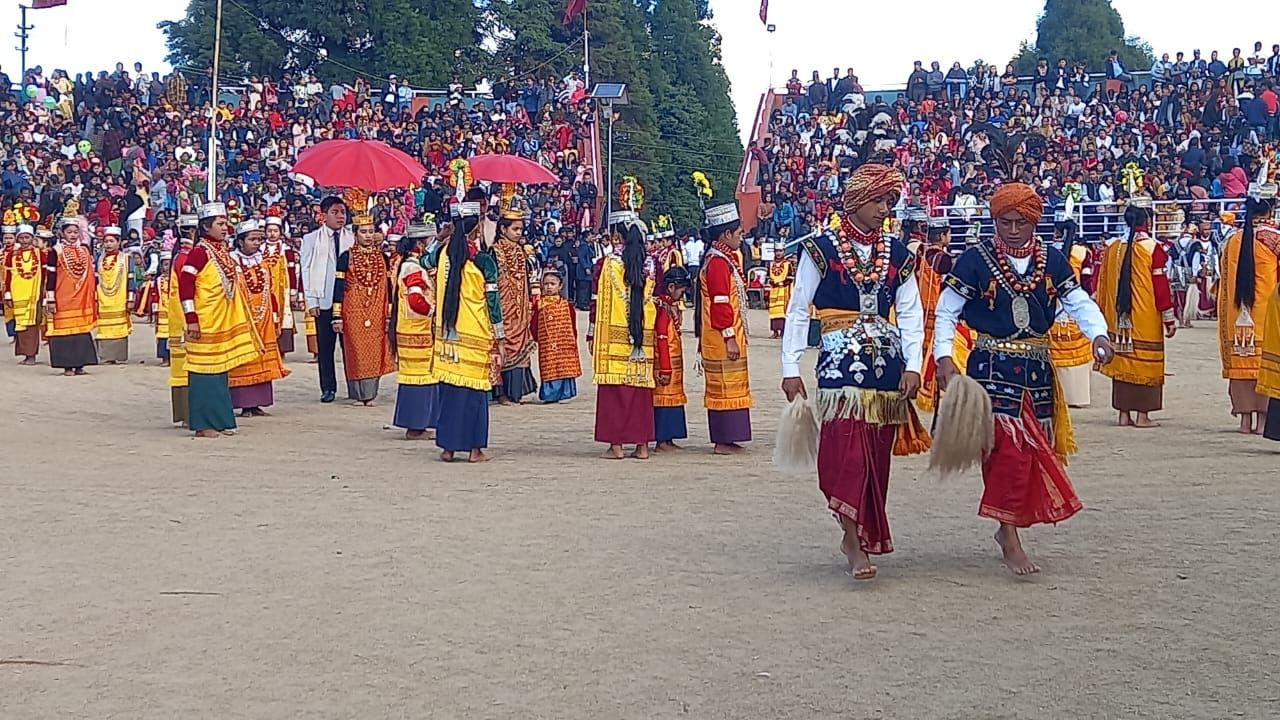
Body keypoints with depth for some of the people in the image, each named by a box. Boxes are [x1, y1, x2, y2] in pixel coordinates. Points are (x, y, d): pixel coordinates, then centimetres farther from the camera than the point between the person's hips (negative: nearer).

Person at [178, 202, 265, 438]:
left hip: (224, 322, 8)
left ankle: (220, 421, 17)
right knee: (205, 372, -3)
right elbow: (185, 284, -18)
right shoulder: (200, 252, -13)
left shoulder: (223, 251, 13)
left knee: (220, 372, 11)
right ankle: (203, 424, 2)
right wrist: (191, 319, -20)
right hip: (205, 325, -8)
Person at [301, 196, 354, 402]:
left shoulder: (352, 239, 7)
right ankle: (328, 388, 12)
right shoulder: (311, 239, 4)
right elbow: (306, 270, 3)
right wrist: (311, 301, -3)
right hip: (324, 300, -1)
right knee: (325, 346, 3)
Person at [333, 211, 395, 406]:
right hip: (353, 312, -2)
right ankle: (357, 394, 6)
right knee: (355, 352, -1)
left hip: (377, 313, 2)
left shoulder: (382, 257, 9)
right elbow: (338, 287, -2)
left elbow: (388, 287, 10)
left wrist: (389, 315, 6)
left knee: (375, 352, 1)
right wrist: (337, 317, -7)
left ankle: (370, 393, 8)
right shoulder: (346, 257, 0)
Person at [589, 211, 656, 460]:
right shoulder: (650, 264, 5)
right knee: (642, 390, 7)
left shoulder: (609, 262, -6)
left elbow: (599, 301, -3)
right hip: (644, 336, 4)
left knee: (614, 389, 0)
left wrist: (592, 334, 4)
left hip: (615, 335, -4)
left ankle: (616, 444, -1)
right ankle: (642, 444, 9)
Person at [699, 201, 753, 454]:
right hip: (723, 338, -10)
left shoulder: (726, 258, 15)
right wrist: (729, 337, -22)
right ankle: (723, 441, 0)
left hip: (730, 336, 10)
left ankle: (727, 439, 18)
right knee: (725, 386, -5)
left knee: (730, 386, 13)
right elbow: (720, 305, -21)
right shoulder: (718, 262, -17)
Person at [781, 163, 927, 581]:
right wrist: (791, 369, -6)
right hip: (841, 361, -4)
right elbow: (797, 311, 0)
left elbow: (910, 314, 9)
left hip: (887, 363, 4)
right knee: (847, 449, -12)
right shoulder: (821, 249, 0)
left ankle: (863, 536, 19)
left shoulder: (897, 254, 11)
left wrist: (913, 366, -3)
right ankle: (856, 544, -10)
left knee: (878, 455, 7)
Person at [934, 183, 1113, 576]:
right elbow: (947, 311, -2)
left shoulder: (1052, 261, 6)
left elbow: (1079, 302, 4)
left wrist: (1098, 334, -15)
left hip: (1037, 368, 5)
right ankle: (1010, 541, -5)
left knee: (1036, 450, 9)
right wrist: (944, 355, -14)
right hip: (992, 367, -5)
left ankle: (1008, 527, 24)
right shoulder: (976, 259, -5)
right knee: (1010, 448, -12)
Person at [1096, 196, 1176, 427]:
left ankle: (1124, 414, 12)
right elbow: (1161, 285, -10)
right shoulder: (1152, 248, -11)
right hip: (1146, 319, -5)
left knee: (1122, 363, 10)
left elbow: (1103, 283, 10)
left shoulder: (1113, 247, 4)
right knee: (1145, 363, 2)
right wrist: (1169, 318, -3)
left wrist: (1104, 315, 19)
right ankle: (1142, 415, 2)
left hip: (1119, 318, 5)